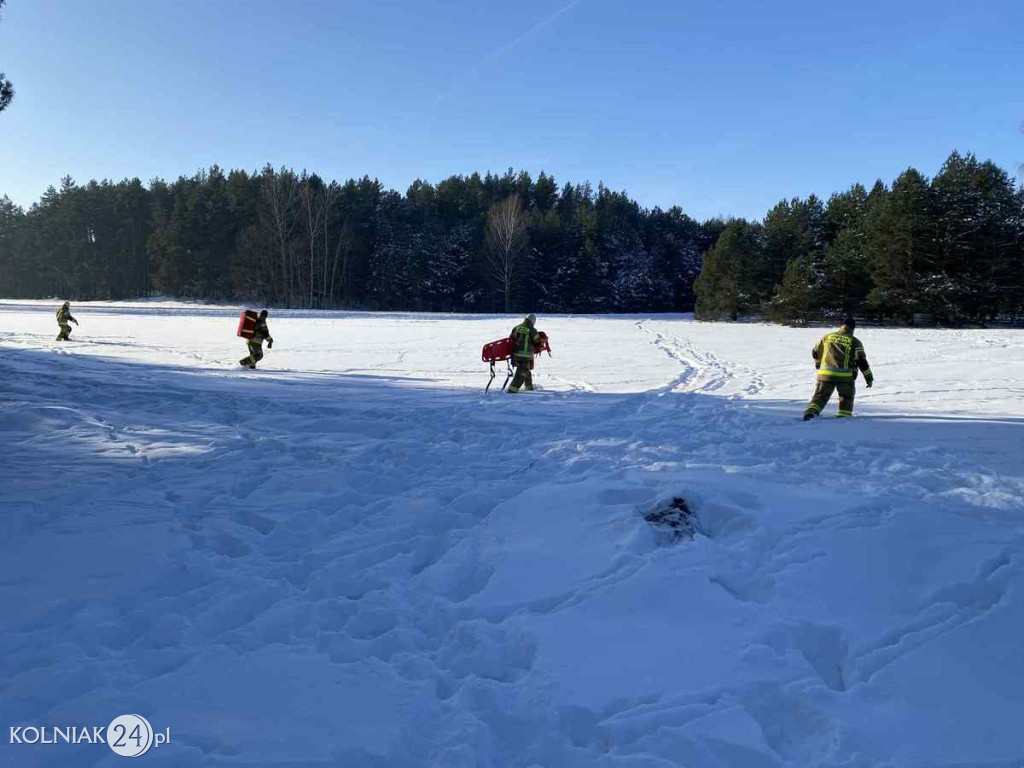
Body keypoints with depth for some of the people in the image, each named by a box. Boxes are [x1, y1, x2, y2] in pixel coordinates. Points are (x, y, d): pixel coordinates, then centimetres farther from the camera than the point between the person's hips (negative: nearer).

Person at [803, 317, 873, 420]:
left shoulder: (827, 336, 9)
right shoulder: (855, 341, 2)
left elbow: (815, 352, 18)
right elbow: (861, 361, -3)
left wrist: (818, 362, 39)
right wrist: (869, 377, 3)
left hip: (825, 374, 1)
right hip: (845, 376, -1)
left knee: (820, 396, 8)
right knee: (846, 398, 19)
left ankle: (811, 411, -12)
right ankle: (844, 417, 15)